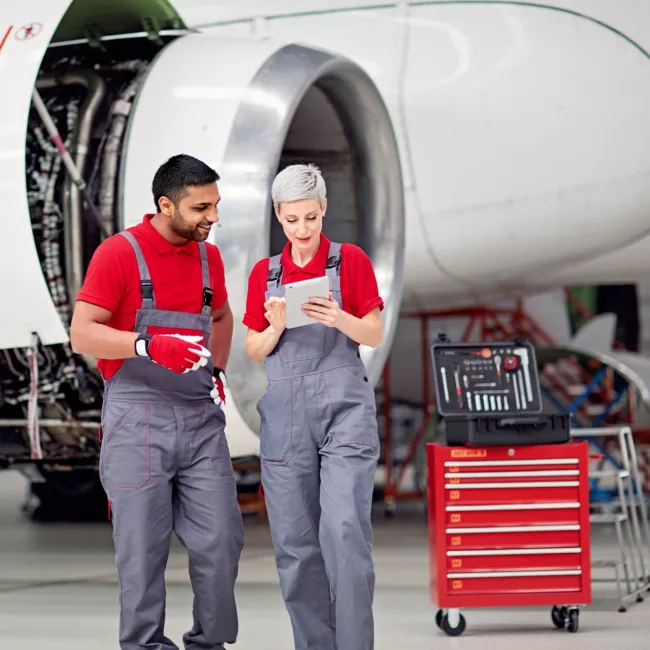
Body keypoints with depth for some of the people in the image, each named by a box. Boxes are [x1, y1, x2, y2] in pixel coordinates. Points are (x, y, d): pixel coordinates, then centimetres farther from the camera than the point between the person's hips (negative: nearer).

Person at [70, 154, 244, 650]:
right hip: (138, 421, -5)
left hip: (200, 418, 5)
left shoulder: (209, 257, 12)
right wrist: (149, 345, -26)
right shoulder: (119, 253, -7)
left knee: (221, 538, 2)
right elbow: (83, 333, -12)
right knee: (143, 547, -1)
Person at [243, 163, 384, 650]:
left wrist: (338, 318, -18)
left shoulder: (351, 260, 3)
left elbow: (374, 336, 2)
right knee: (295, 541, 2)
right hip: (284, 411, 3)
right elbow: (255, 352, 11)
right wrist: (277, 326, -10)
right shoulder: (264, 273, 11)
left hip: (344, 405, -3)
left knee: (345, 530, -16)